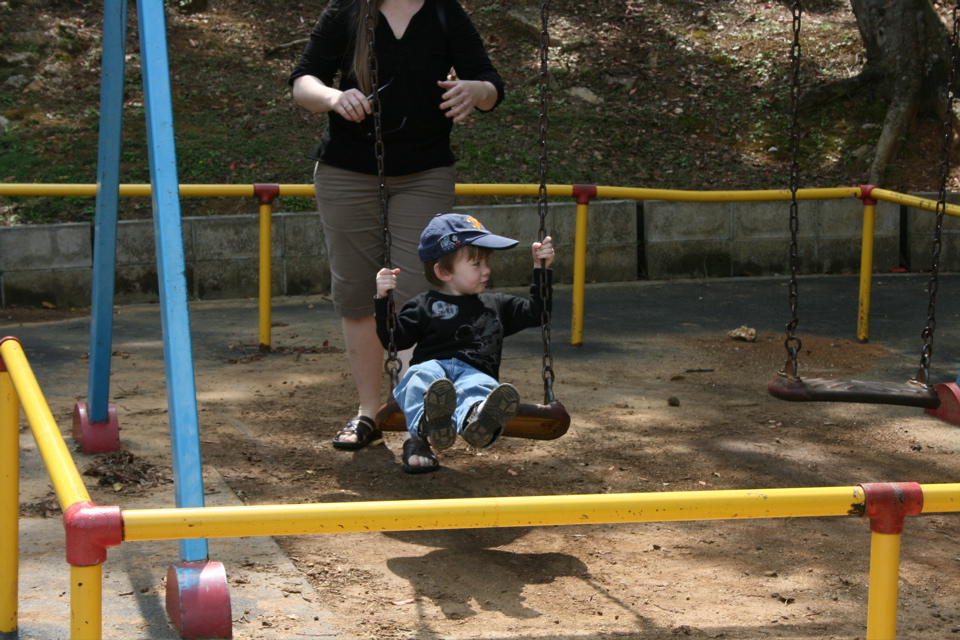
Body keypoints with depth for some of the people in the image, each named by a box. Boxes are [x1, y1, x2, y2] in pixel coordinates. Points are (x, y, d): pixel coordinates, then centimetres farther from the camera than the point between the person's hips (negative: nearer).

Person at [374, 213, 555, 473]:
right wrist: (384, 299, -3)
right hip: (432, 367, -1)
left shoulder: (496, 306, 32)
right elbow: (394, 339, 8)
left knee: (481, 386, -37)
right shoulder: (422, 307, 19)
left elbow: (535, 312, 36)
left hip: (475, 373, 1)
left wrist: (542, 269, 29)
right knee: (423, 376, -38)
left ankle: (476, 420, -73)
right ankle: (426, 425, -68)